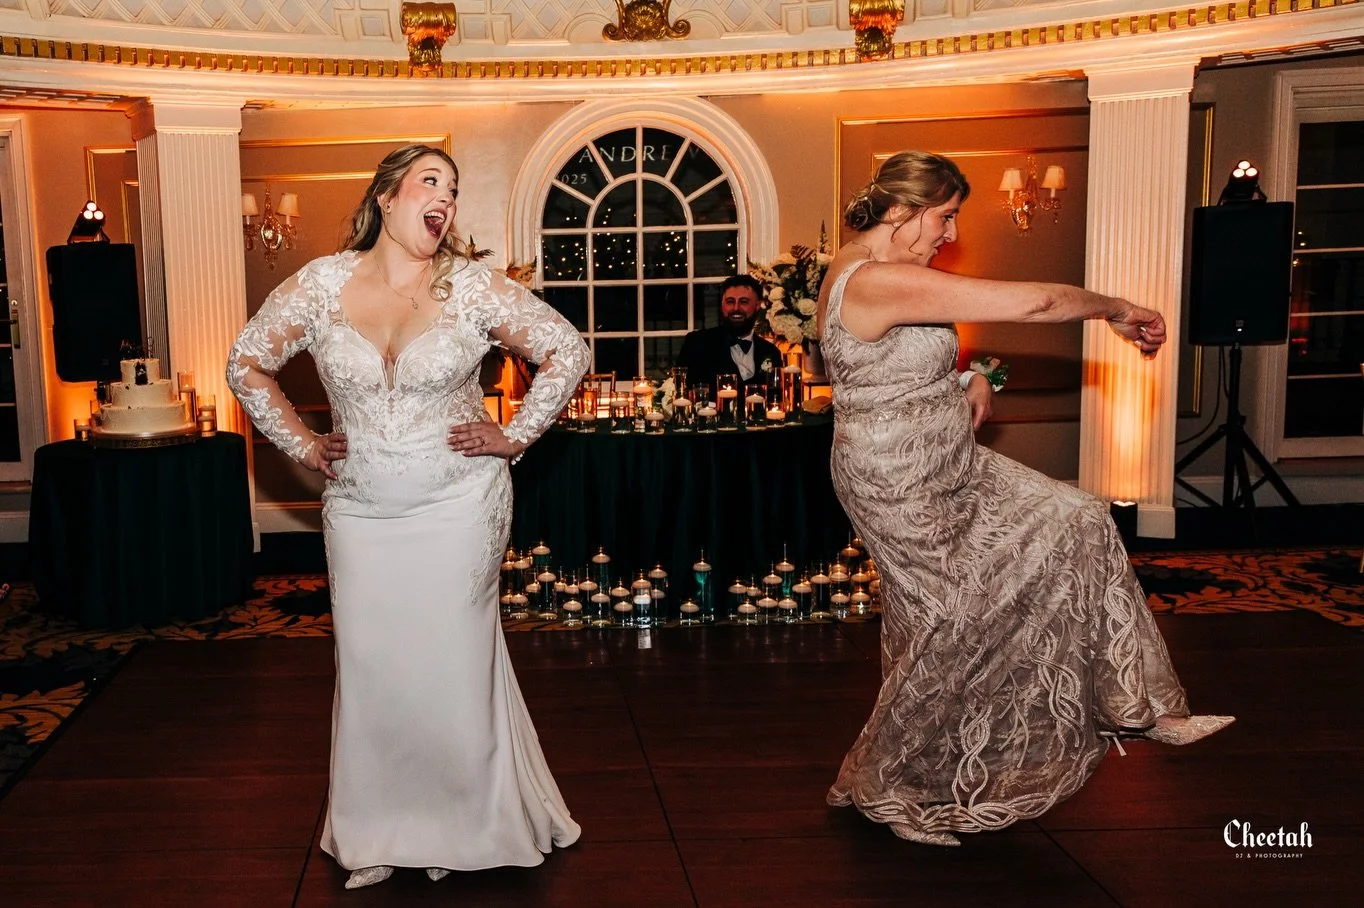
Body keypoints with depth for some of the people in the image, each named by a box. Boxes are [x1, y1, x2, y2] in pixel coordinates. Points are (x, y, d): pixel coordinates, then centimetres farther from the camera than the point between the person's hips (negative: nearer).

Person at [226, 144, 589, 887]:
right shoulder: (320, 285, -1)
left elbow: (568, 352, -1)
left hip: (459, 506, -1)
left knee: (454, 662, 5)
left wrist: (515, 436, -3)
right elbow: (246, 365, 10)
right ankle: (376, 833, 24)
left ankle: (464, 825, 24)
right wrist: (302, 446, 5)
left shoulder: (474, 288, -5)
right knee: (369, 667, 7)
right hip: (360, 511, 2)